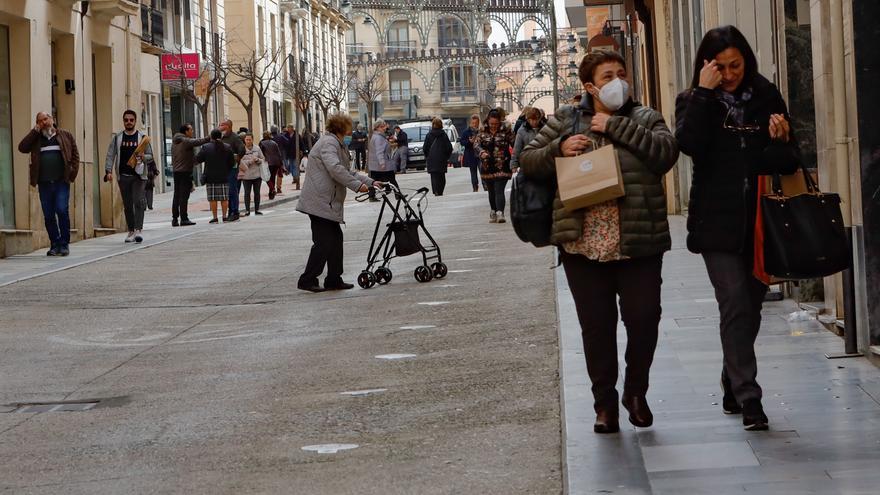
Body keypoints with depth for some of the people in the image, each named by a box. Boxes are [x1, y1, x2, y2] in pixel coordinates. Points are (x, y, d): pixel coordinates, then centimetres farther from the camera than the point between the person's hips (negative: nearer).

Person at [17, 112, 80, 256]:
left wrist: (73, 173, -2)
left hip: (61, 181, -2)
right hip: (44, 183, 2)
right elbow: (22, 147, -2)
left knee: (62, 211, -12)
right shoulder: (35, 138, 13)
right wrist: (35, 131, -1)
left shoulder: (65, 136, 10)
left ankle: (64, 244, -3)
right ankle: (55, 245, 11)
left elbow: (75, 155, 10)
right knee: (48, 215, 3)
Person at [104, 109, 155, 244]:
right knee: (127, 205, 5)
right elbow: (110, 155, 5)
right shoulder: (117, 138, 9)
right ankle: (131, 231, 11)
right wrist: (108, 171, -8)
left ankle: (139, 229, -19)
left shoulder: (142, 137, 6)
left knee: (138, 201, -15)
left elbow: (150, 156, 7)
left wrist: (143, 157, -15)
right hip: (123, 176, 2)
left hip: (139, 175, -2)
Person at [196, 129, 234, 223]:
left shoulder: (206, 147, -7)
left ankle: (215, 217, 1)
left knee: (213, 198, 2)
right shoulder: (227, 148, 1)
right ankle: (225, 216, 8)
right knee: (224, 198, 8)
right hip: (224, 177, 2)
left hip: (211, 178, -2)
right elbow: (232, 162, 4)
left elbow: (198, 159, -4)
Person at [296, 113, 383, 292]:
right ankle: (307, 280, -5)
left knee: (335, 239, 12)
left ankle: (334, 280, 16)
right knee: (323, 242, -9)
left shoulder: (336, 144, 22)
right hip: (320, 202, -11)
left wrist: (370, 182, 18)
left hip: (327, 202, 11)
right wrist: (357, 185, -25)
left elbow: (348, 172, 26)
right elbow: (335, 168, -27)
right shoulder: (329, 143, -13)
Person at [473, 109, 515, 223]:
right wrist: (481, 152, -24)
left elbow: (515, 144, -5)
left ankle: (500, 213, -24)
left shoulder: (506, 131, -1)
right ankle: (493, 212, 28)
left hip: (502, 166, -3)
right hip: (487, 167, 3)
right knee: (491, 191, 15)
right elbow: (476, 144, -1)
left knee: (499, 190, -15)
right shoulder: (483, 132, 6)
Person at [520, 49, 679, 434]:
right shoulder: (566, 121, 11)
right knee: (596, 326, 5)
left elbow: (666, 152, -12)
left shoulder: (644, 119, 8)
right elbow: (528, 161, 11)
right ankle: (605, 402, 18)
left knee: (644, 318, -2)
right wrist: (558, 149, -9)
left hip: (638, 243, -1)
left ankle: (635, 391, 21)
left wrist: (615, 127, -13)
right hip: (583, 243, 1)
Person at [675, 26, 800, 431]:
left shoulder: (766, 99, 8)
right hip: (718, 222, -3)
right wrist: (704, 93, -16)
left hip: (761, 220, 3)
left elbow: (790, 158, 10)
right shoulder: (695, 101, 3)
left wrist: (781, 144, -12)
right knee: (736, 305, -11)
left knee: (750, 306, 10)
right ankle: (748, 398, -10)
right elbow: (689, 143, -17)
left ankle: (732, 387, 27)